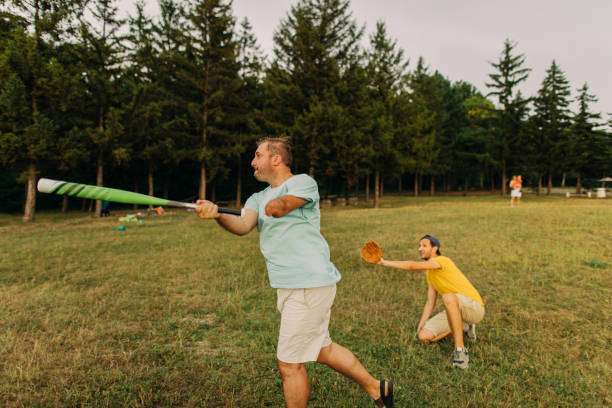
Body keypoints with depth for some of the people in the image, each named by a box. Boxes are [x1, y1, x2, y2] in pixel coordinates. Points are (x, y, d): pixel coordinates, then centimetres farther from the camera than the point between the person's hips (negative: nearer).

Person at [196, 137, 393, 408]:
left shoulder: (303, 182, -5)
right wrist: (217, 215, -26)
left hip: (310, 284, -8)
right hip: (288, 286, 9)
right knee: (322, 349, 21)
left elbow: (281, 206, -28)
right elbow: (243, 225, -9)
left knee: (289, 363, -1)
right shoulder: (257, 199, 14)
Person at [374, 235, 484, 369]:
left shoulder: (442, 260, -17)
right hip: (456, 310, 8)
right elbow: (430, 302, 11)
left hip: (474, 307, -8)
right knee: (424, 336, -5)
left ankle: (460, 350, -31)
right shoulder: (429, 273, 11)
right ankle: (462, 327, 16)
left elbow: (413, 266, -32)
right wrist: (420, 328, 4)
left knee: (448, 297, -40)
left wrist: (385, 262, -27)